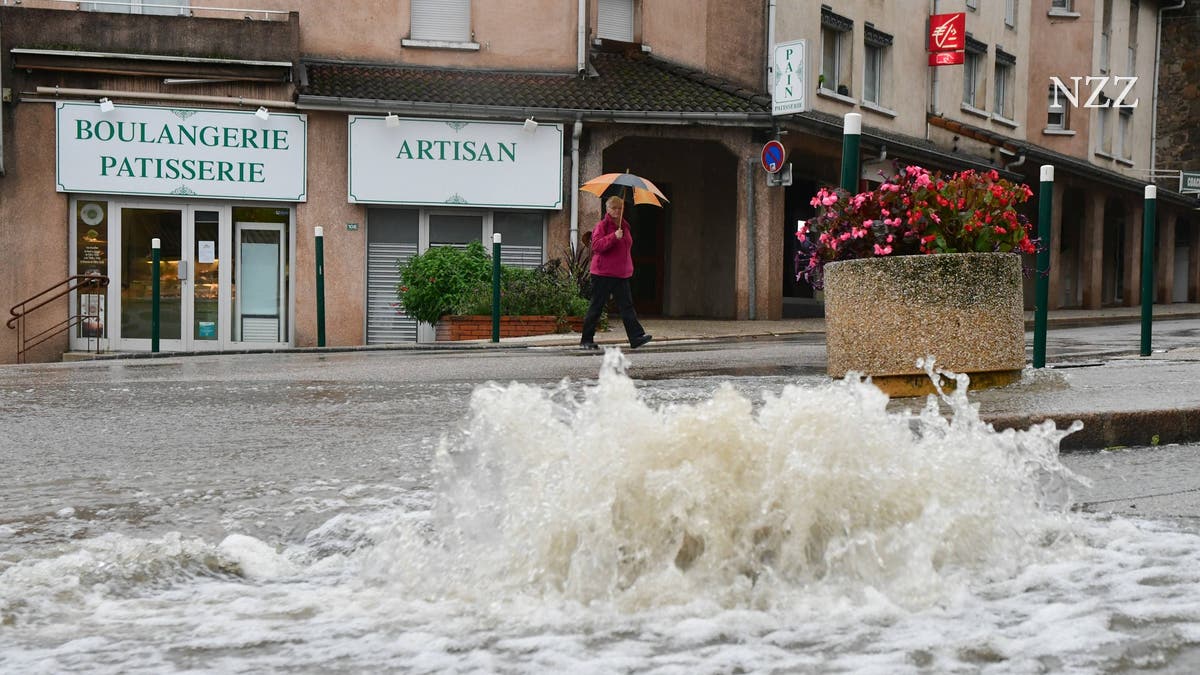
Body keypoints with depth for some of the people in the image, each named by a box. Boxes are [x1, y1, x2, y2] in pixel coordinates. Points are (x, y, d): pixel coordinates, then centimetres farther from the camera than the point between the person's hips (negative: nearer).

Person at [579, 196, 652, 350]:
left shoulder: (624, 226, 15)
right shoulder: (602, 226, -6)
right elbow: (596, 245, -20)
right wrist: (614, 237, -29)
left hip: (621, 274, 6)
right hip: (603, 274, -6)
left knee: (626, 305, -2)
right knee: (596, 306, 0)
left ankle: (636, 337, -9)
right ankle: (586, 339, 8)